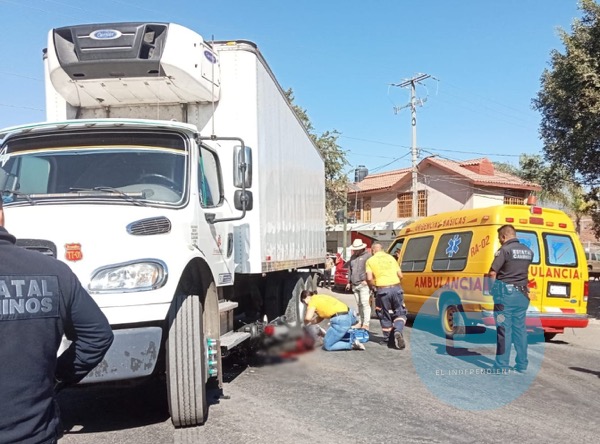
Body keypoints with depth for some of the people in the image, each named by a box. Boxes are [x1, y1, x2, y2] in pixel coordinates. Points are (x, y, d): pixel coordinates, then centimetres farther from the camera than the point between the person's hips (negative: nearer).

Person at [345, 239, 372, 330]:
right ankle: (360, 322, 18)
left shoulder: (367, 256, -6)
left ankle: (366, 324, -10)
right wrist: (349, 282, 23)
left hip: (363, 285, -7)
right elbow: (350, 270, 25)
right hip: (354, 285, 7)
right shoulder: (353, 257, 19)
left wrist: (366, 280, -18)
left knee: (365, 303, -10)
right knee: (359, 304, 12)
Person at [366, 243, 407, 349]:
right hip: (396, 288, 2)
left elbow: (369, 278, -6)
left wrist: (374, 286, 13)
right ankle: (398, 331, -12)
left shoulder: (371, 260, 6)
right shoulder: (391, 257, 16)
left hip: (382, 290, -2)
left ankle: (388, 339, 20)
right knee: (400, 313, 13)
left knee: (385, 316, 14)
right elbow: (400, 275, 11)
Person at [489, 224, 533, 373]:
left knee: (504, 330, -2)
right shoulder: (528, 251, 10)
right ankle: (522, 365, 17)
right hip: (522, 294, 6)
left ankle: (502, 366, 0)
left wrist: (493, 288, -1)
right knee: (520, 329, 12)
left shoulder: (505, 250, -11)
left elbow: (493, 273, -14)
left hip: (506, 293, -6)